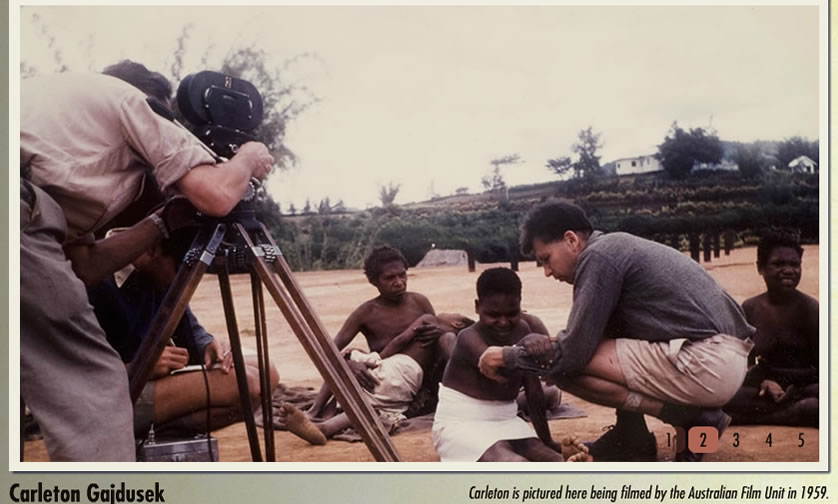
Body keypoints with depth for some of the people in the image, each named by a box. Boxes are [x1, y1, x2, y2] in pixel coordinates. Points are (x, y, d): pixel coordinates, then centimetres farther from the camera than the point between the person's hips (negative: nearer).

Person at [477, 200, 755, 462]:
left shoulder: (598, 256, -10)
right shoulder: (616, 247, 19)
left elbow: (573, 353, -12)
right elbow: (588, 339, 20)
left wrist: (508, 356, 2)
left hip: (709, 364, -10)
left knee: (568, 367, -11)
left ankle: (692, 418, -5)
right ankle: (632, 439, 16)